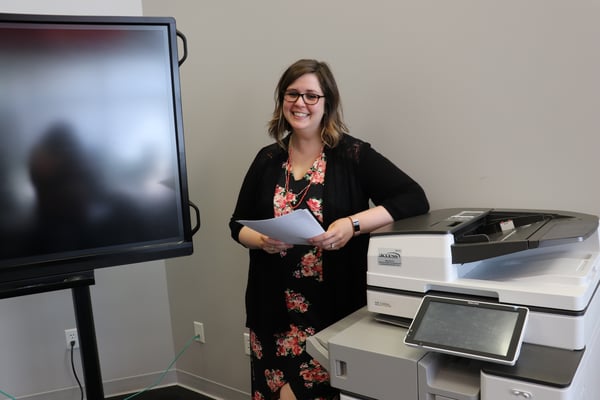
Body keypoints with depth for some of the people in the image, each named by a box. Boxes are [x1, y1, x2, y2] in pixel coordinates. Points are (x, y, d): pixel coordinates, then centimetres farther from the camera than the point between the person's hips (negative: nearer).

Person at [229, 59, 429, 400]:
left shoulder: (353, 155, -5)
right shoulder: (267, 159, 7)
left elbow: (414, 199, -13)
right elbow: (238, 224, 12)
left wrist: (353, 225, -25)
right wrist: (262, 241, -10)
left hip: (335, 309, -3)